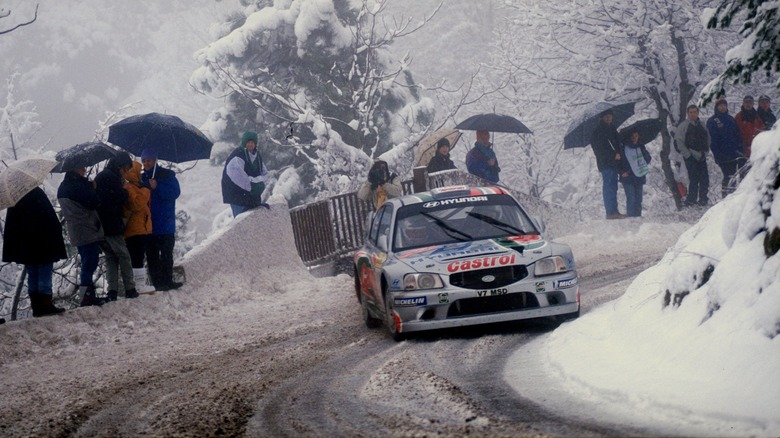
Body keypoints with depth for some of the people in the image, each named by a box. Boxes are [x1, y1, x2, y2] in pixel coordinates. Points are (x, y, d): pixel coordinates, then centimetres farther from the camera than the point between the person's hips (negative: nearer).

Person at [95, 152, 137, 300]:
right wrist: (125, 192, 6)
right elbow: (121, 198, -15)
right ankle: (129, 289, 1)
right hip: (112, 226, -9)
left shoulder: (100, 176, 18)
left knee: (110, 257, 10)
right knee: (123, 256, 0)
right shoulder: (112, 177, -12)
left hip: (100, 225, 9)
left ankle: (112, 291, 2)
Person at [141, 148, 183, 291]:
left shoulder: (167, 175, 1)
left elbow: (175, 192, -9)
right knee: (151, 254, 1)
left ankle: (167, 281, -5)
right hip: (148, 224, 5)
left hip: (165, 222, -5)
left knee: (166, 253, -7)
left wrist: (157, 187, -18)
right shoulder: (142, 178, 16)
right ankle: (157, 282, 4)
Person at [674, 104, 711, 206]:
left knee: (704, 179, 4)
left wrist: (705, 152, 10)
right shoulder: (683, 125, -2)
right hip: (690, 156, -5)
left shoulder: (701, 125, 15)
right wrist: (687, 155, -10)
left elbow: (707, 139, 23)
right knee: (694, 179, -11)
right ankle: (691, 200, -4)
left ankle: (703, 199, 14)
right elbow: (678, 141, -6)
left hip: (701, 157, 5)